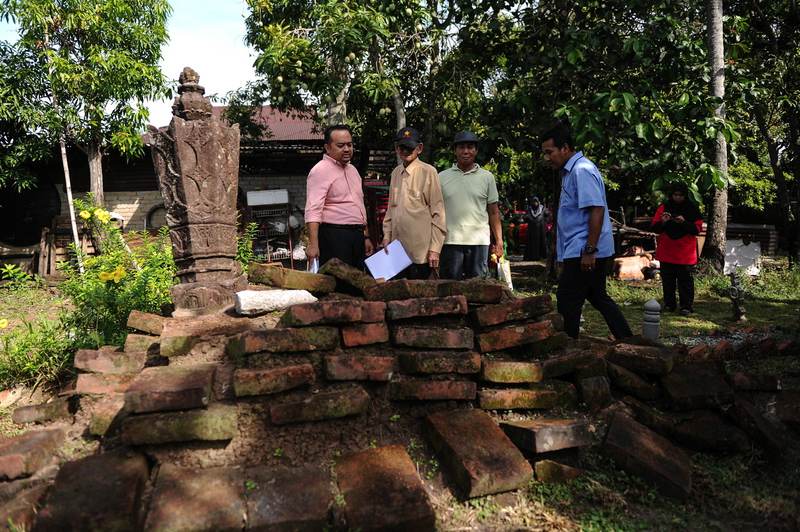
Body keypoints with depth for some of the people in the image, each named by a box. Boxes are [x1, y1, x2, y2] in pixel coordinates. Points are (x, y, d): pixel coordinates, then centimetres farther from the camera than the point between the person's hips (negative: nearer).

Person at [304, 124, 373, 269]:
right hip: (334, 235, -8)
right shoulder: (320, 170, -9)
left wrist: (365, 236, 22)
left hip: (357, 235, 8)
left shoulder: (352, 170, 18)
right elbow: (313, 210, -19)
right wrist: (313, 244, -29)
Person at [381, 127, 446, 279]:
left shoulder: (428, 172, -7)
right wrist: (387, 235, 13)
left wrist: (435, 249, -11)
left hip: (420, 252, -6)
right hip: (397, 248, 6)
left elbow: (438, 212, -9)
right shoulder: (396, 173, 12)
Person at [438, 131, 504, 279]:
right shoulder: (442, 177, 7)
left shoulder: (487, 177, 7)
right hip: (450, 241, 0)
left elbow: (494, 213, 7)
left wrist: (499, 241, -1)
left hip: (479, 241, 0)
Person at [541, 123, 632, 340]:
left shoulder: (582, 170, -14)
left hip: (582, 253, -10)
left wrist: (589, 251, -24)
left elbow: (597, 210, -22)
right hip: (580, 251, 10)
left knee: (567, 301, -4)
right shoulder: (571, 171, 17)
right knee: (599, 298, 16)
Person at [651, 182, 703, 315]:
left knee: (685, 280, -2)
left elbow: (697, 229, -2)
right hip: (666, 251, 2)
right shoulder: (664, 207, 4)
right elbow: (655, 228, 3)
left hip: (685, 252, -2)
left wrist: (684, 222, -18)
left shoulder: (692, 209, 2)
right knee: (667, 279, 7)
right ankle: (669, 304, 18)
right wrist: (662, 222, -18)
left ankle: (686, 306, 4)